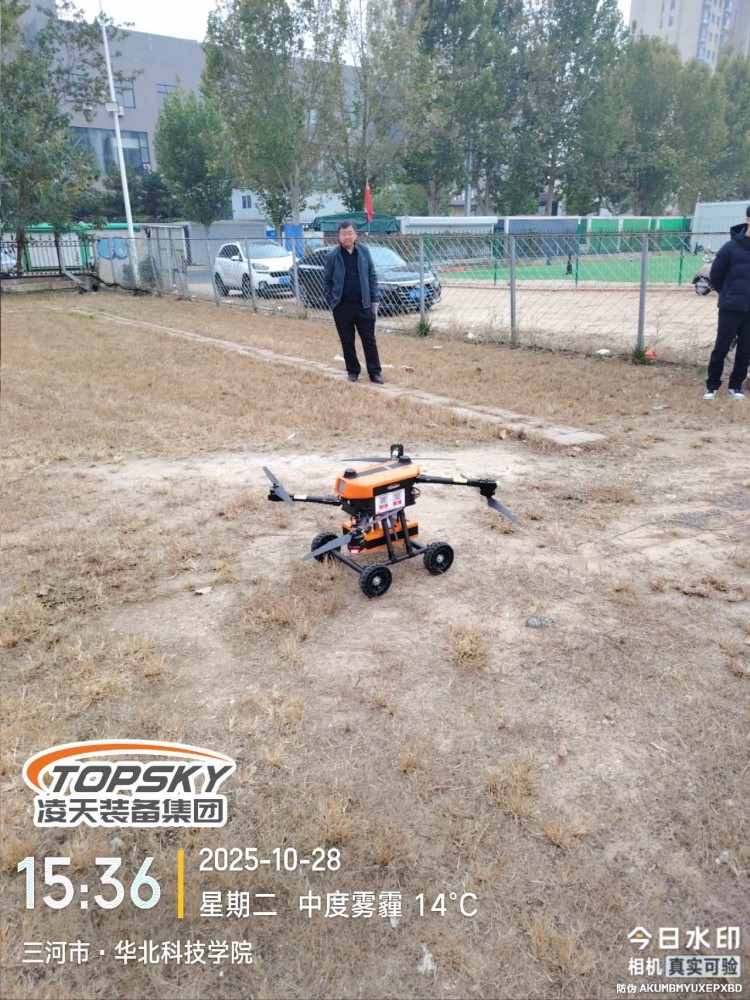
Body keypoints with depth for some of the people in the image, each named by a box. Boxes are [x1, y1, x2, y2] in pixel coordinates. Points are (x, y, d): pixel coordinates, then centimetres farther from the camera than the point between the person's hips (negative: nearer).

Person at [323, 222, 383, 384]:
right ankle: (353, 371, 21)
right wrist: (331, 302, 0)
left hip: (363, 305, 0)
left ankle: (375, 372, 11)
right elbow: (328, 281, 6)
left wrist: (374, 299, 2)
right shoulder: (333, 256, 0)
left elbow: (372, 276, 6)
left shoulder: (364, 252, 3)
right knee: (347, 342, 8)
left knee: (369, 340, 2)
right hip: (342, 307, 0)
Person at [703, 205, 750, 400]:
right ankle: (712, 385, 14)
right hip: (731, 308, -3)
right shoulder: (732, 247, -8)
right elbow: (715, 276, 0)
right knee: (721, 348, 2)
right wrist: (730, 294, 7)